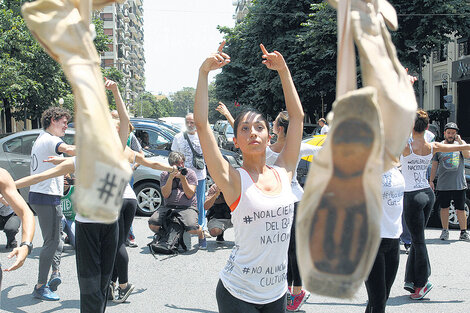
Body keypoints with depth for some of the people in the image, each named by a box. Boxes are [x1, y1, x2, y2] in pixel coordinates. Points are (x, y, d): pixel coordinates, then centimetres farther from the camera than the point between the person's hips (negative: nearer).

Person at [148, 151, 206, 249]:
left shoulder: (190, 173, 5)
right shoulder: (164, 175, 9)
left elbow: (189, 195, -5)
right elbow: (165, 195, -4)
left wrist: (183, 178, -13)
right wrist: (171, 177, -13)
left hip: (187, 207, -2)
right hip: (168, 207, 2)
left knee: (192, 228, -31)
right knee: (152, 224, -23)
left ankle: (201, 235, 7)